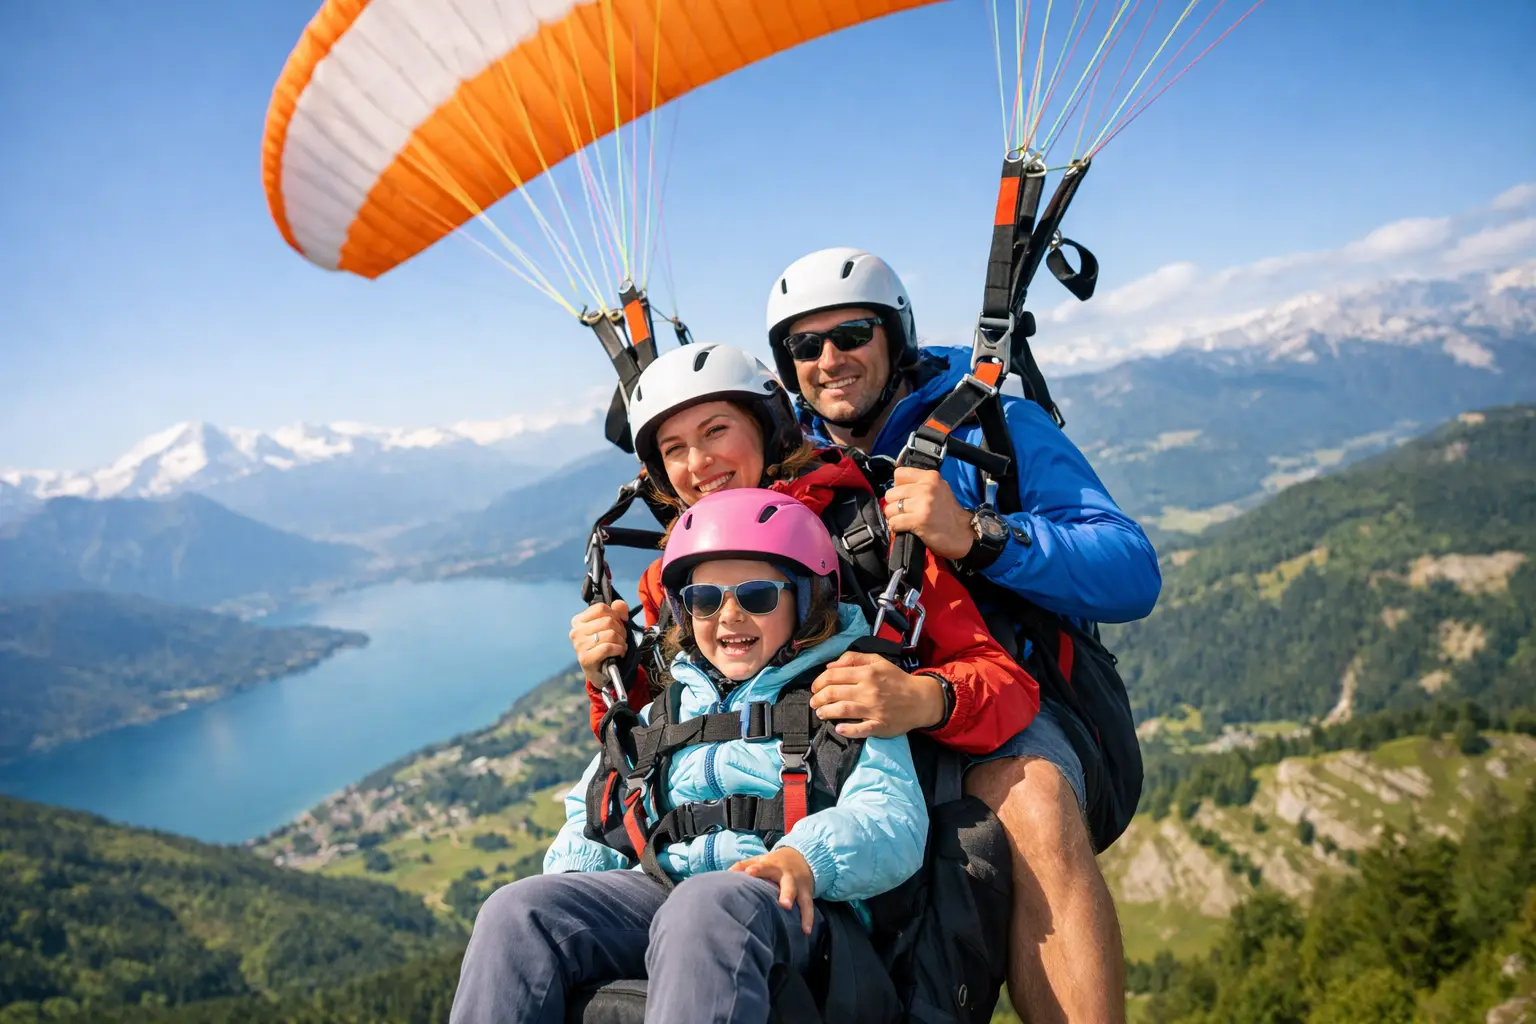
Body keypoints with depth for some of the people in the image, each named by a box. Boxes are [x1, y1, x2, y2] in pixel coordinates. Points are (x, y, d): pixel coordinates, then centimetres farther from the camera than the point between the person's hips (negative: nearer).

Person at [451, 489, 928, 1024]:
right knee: (517, 910, -21)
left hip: (783, 906, -5)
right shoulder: (667, 710, 27)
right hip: (659, 889, 5)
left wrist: (806, 858, -24)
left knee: (705, 905, -40)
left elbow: (895, 818, -4)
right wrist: (570, 875, 5)